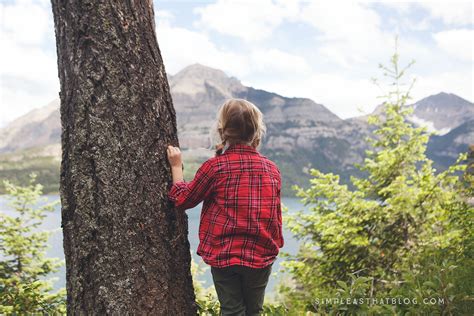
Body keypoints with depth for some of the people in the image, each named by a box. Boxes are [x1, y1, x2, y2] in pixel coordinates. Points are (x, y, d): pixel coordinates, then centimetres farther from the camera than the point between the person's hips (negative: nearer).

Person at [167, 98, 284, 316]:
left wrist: (176, 167, 12)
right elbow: (276, 215, 8)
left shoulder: (215, 167, -12)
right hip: (261, 256, 3)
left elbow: (183, 199, 0)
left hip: (224, 256, -3)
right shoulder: (271, 168, 0)